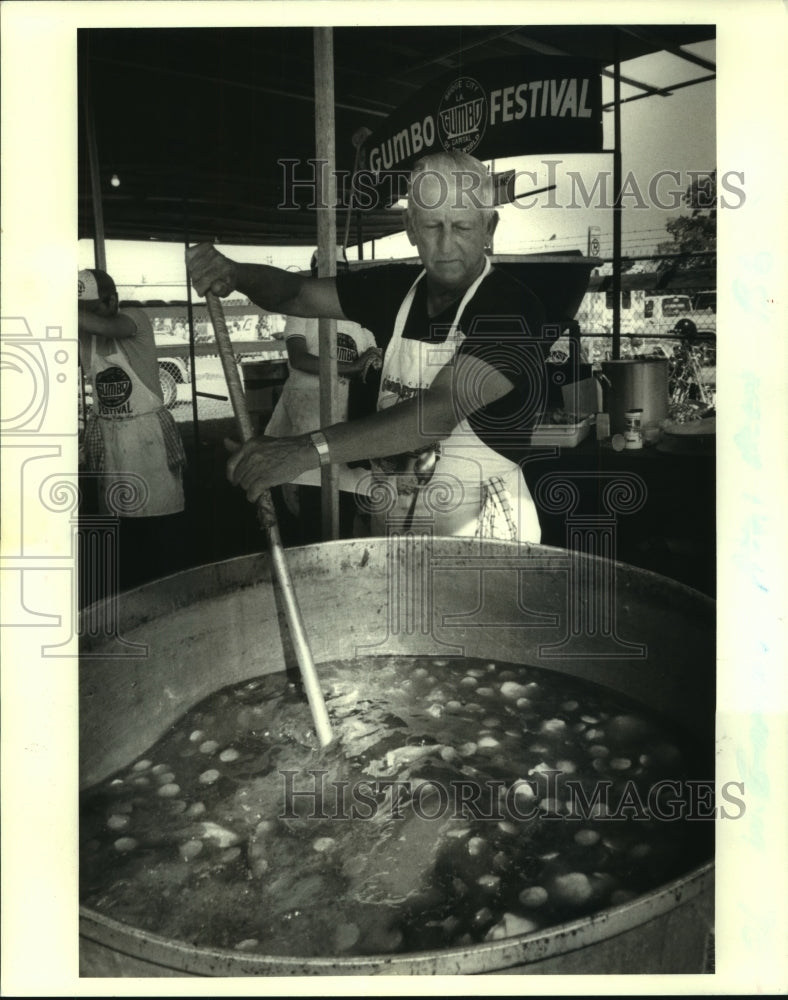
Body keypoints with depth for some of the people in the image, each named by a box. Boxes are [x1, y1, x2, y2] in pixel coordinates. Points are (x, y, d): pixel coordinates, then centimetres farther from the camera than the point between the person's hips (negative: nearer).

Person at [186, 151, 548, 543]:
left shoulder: (513, 307, -17)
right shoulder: (396, 288, 2)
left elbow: (440, 411, -30)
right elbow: (300, 294, 8)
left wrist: (308, 449, -38)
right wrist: (233, 274, -14)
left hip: (481, 530, -5)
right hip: (391, 525, 6)